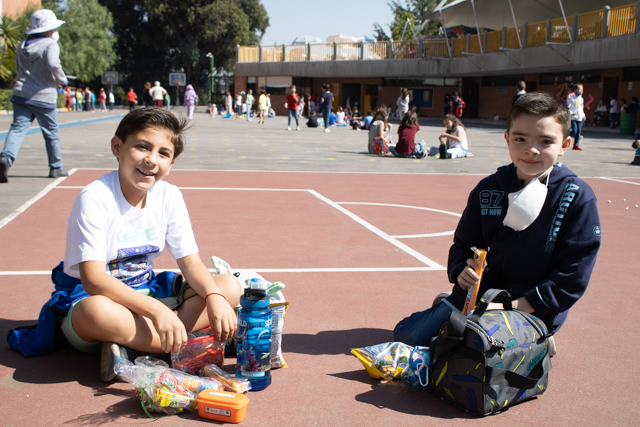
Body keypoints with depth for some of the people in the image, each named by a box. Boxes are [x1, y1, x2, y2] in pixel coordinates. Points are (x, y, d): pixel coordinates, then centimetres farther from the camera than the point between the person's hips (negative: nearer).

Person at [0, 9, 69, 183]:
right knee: (51, 133, 10)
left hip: (20, 94, 5)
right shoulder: (50, 44, -8)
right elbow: (53, 64, -25)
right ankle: (55, 167, 21)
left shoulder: (22, 44, 14)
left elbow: (18, 69, 21)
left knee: (18, 128, -3)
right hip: (43, 97, -5)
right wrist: (62, 80, -9)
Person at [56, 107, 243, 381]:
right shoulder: (95, 199, -19)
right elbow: (93, 279, -27)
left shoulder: (169, 197, -2)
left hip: (147, 293, 7)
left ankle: (124, 342, -21)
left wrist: (214, 297, -25)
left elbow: (190, 262, -3)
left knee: (230, 287, -12)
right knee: (96, 310, -42)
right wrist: (156, 309, -39)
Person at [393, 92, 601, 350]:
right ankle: (448, 305, 26)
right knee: (407, 334, 0)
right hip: (483, 293, 4)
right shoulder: (488, 189, 0)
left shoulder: (578, 198, -13)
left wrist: (516, 307, -19)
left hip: (534, 312, -4)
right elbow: (464, 244, 10)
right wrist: (461, 271, -13)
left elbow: (573, 275, -15)